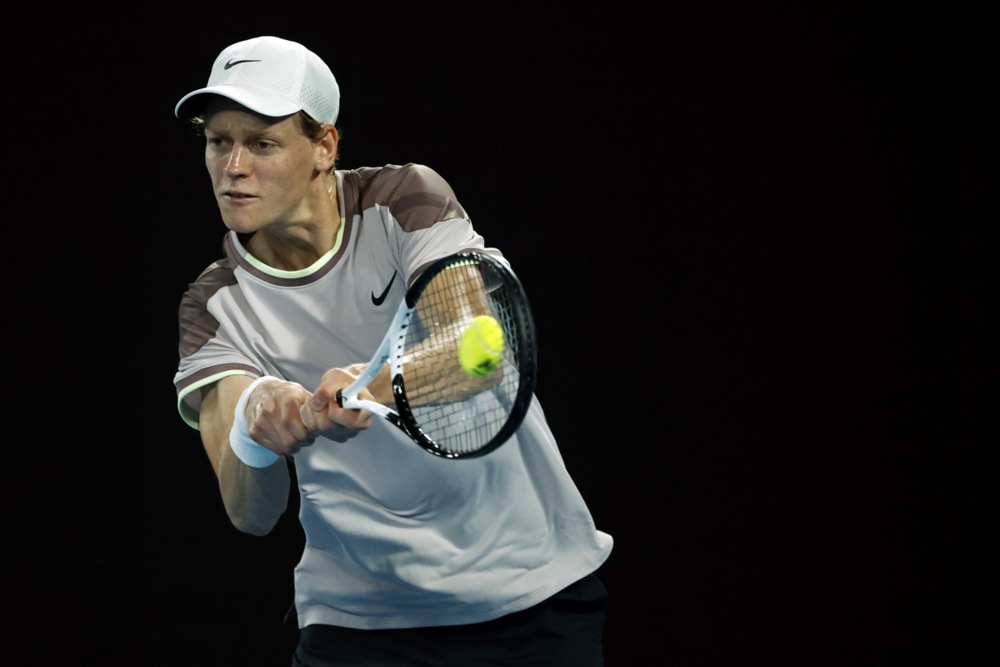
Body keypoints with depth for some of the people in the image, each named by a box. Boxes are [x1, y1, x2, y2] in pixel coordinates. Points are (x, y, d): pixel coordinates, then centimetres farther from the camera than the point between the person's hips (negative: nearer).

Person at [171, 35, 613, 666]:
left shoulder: (405, 200, -7)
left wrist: (383, 383, -45)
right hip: (360, 614, 1)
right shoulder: (217, 305, -5)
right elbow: (251, 513, -18)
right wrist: (255, 430, -40)